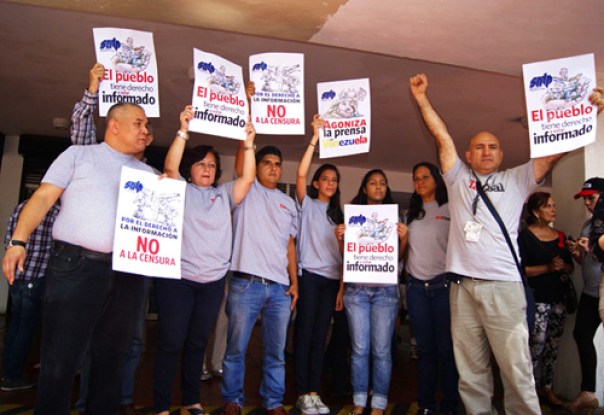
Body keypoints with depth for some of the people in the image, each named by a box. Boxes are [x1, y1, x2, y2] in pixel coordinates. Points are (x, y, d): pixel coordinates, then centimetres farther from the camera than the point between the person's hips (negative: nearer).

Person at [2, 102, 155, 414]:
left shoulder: (146, 172, 18)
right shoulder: (79, 155, 8)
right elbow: (43, 198, 1)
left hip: (127, 273, 4)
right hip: (76, 266, -4)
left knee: (112, 357, 13)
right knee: (60, 360, 0)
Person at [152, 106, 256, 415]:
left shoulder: (224, 195, 13)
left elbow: (248, 178, 1)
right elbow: (170, 166, -12)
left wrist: (248, 144, -7)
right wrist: (183, 131, -19)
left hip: (213, 282, 4)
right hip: (177, 278, -3)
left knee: (197, 343, 13)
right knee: (171, 343, -1)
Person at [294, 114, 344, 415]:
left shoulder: (338, 214, 17)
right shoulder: (307, 205, 6)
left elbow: (342, 252, 13)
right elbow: (300, 174, -12)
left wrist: (342, 287, 6)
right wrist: (315, 137, -13)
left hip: (331, 279, 4)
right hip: (309, 275, -4)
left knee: (320, 336, 7)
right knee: (304, 334, -2)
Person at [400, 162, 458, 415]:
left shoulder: (450, 209, 2)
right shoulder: (410, 214, 15)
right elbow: (402, 250, 15)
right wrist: (400, 237, -5)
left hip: (443, 284, -3)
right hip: (416, 286, 4)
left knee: (446, 347, 0)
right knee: (425, 348, 8)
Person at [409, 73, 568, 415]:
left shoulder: (516, 180, 14)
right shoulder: (458, 178, 16)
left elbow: (555, 153, 8)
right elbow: (442, 136, 14)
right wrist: (422, 98, 13)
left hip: (503, 285, -1)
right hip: (463, 285, 2)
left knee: (516, 367, -3)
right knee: (470, 369, 7)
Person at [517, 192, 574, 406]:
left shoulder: (560, 236, 13)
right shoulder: (525, 236, -6)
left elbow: (570, 267, 17)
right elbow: (521, 269, -13)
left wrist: (563, 266, -5)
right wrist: (548, 267, -20)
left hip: (558, 298, 6)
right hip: (537, 298, -6)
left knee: (553, 346, 11)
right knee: (536, 345, -10)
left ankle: (546, 388, 25)